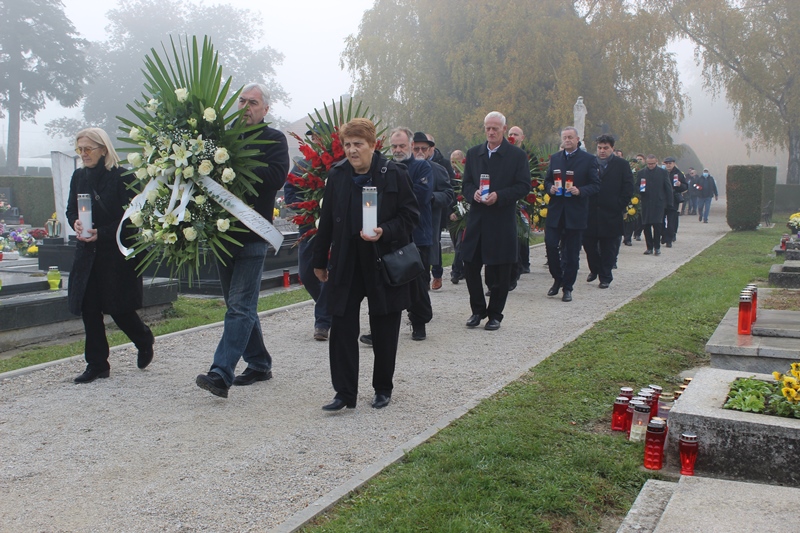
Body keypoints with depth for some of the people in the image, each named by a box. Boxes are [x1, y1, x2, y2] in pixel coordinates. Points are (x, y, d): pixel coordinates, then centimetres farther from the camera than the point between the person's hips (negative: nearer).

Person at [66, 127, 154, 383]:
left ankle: (145, 341, 30)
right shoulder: (79, 176, 9)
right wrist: (76, 223, -8)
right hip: (87, 254, 6)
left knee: (119, 309, 0)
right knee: (89, 309, 3)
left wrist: (101, 233, -20)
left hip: (117, 254, -6)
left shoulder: (122, 177, -10)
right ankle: (97, 364, 12)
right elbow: (71, 210, 15)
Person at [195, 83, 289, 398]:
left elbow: (276, 176, -17)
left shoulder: (274, 140, 0)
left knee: (240, 306, -9)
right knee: (239, 304, 14)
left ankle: (221, 374, -13)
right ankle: (259, 364, 26)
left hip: (251, 234, -6)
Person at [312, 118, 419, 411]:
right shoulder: (337, 175, 4)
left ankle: (383, 389, 25)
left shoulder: (394, 174, -7)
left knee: (384, 332, 8)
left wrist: (385, 232, -21)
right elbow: (327, 221, 10)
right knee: (342, 327, -1)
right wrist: (320, 261, 12)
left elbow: (411, 214, -4)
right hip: (346, 263, 3)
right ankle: (345, 393, 7)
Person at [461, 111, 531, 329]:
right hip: (477, 219, 4)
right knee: (471, 266, 4)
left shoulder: (517, 155, -2)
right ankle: (478, 310, 21)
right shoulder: (473, 153, 10)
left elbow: (524, 186, -5)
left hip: (503, 221, -3)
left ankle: (495, 315, 16)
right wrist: (473, 193, -10)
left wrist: (499, 196, -18)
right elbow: (466, 183, 12)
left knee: (500, 272, 3)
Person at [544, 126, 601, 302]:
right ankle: (557, 279, 18)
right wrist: (550, 188, -7)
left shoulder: (589, 159, 0)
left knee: (571, 253, 3)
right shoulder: (555, 158, 11)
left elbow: (596, 185, -2)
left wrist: (580, 191, -19)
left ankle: (567, 287, 13)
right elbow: (547, 181, 15)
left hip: (576, 213, -3)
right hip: (555, 211, 3)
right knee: (550, 245, -4)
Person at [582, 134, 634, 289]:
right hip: (591, 213, 2)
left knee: (608, 248, 4)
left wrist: (620, 207, -6)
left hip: (611, 214, -2)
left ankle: (605, 277, 13)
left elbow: (628, 189, 1)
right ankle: (594, 269, 28)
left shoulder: (622, 165, 3)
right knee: (588, 243, 5)